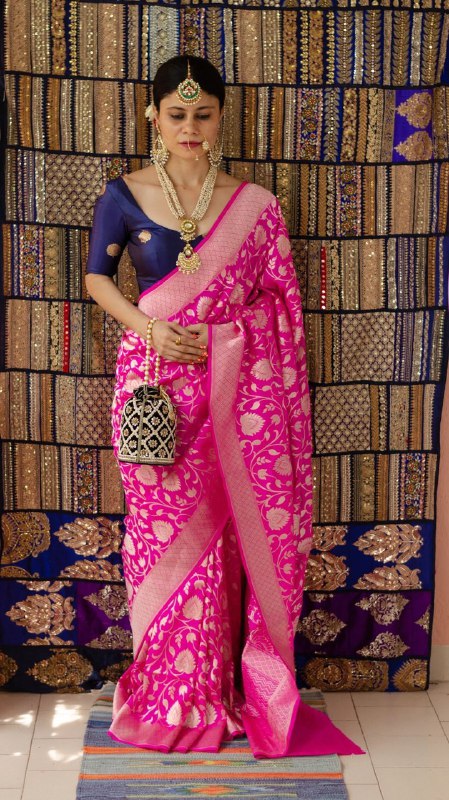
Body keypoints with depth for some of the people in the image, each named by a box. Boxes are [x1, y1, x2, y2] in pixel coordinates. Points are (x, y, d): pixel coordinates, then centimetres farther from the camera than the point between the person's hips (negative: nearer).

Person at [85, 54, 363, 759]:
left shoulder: (255, 206, 3)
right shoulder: (124, 195, 3)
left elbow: (276, 303, 7)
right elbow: (97, 276, 8)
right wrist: (147, 328, -8)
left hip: (236, 385, 0)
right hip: (155, 381, 0)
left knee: (241, 531, 2)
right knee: (167, 533, 5)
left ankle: (237, 688, 18)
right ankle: (171, 697, 18)